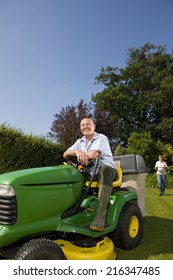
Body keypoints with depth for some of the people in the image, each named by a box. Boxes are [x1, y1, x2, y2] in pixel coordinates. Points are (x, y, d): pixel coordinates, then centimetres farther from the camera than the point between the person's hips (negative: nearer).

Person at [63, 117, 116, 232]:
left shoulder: (102, 138, -5)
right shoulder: (80, 141, 13)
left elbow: (93, 155, -22)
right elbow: (65, 154, 1)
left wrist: (78, 153, -4)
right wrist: (77, 151, -21)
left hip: (107, 170, -6)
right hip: (89, 173, 6)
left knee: (105, 169, -38)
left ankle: (100, 219, -43)